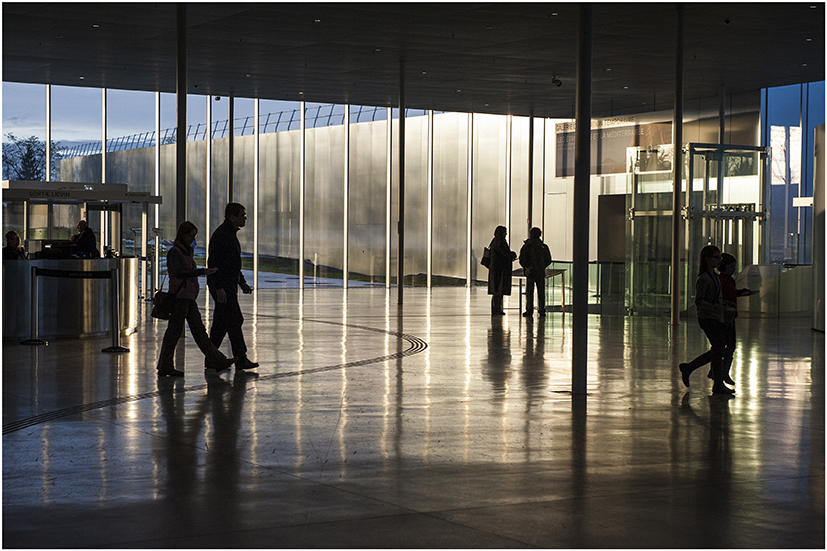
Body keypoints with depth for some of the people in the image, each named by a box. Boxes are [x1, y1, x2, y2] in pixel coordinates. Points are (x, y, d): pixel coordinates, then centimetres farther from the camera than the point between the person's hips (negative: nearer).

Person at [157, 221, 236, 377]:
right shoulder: (174, 252, -12)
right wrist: (202, 271, -29)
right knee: (174, 331, -3)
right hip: (179, 296, -9)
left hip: (189, 297, 9)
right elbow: (178, 273, -25)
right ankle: (165, 367, 4)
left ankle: (217, 361, 7)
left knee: (199, 329, 8)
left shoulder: (186, 251, 16)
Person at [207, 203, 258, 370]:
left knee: (221, 322, 11)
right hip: (221, 286, -10)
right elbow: (214, 262, -22)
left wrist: (242, 282, 22)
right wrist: (219, 288, -25)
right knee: (234, 320, -9)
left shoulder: (231, 234, 17)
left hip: (229, 284, 10)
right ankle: (241, 359, -7)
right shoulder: (221, 235, -16)